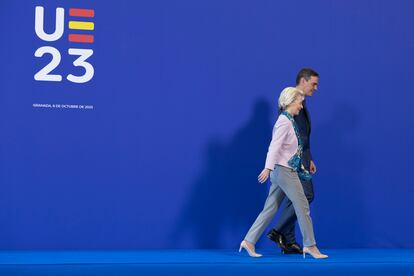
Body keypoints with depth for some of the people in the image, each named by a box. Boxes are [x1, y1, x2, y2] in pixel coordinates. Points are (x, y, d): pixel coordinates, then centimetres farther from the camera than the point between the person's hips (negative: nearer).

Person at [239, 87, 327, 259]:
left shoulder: (289, 120, 15)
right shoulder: (284, 121, -13)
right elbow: (274, 146, -22)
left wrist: (301, 166, 28)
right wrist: (268, 168, -30)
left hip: (285, 170, 9)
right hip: (283, 170, -9)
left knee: (270, 209, 8)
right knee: (302, 206, -3)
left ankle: (249, 241, 8)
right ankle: (309, 245, 4)